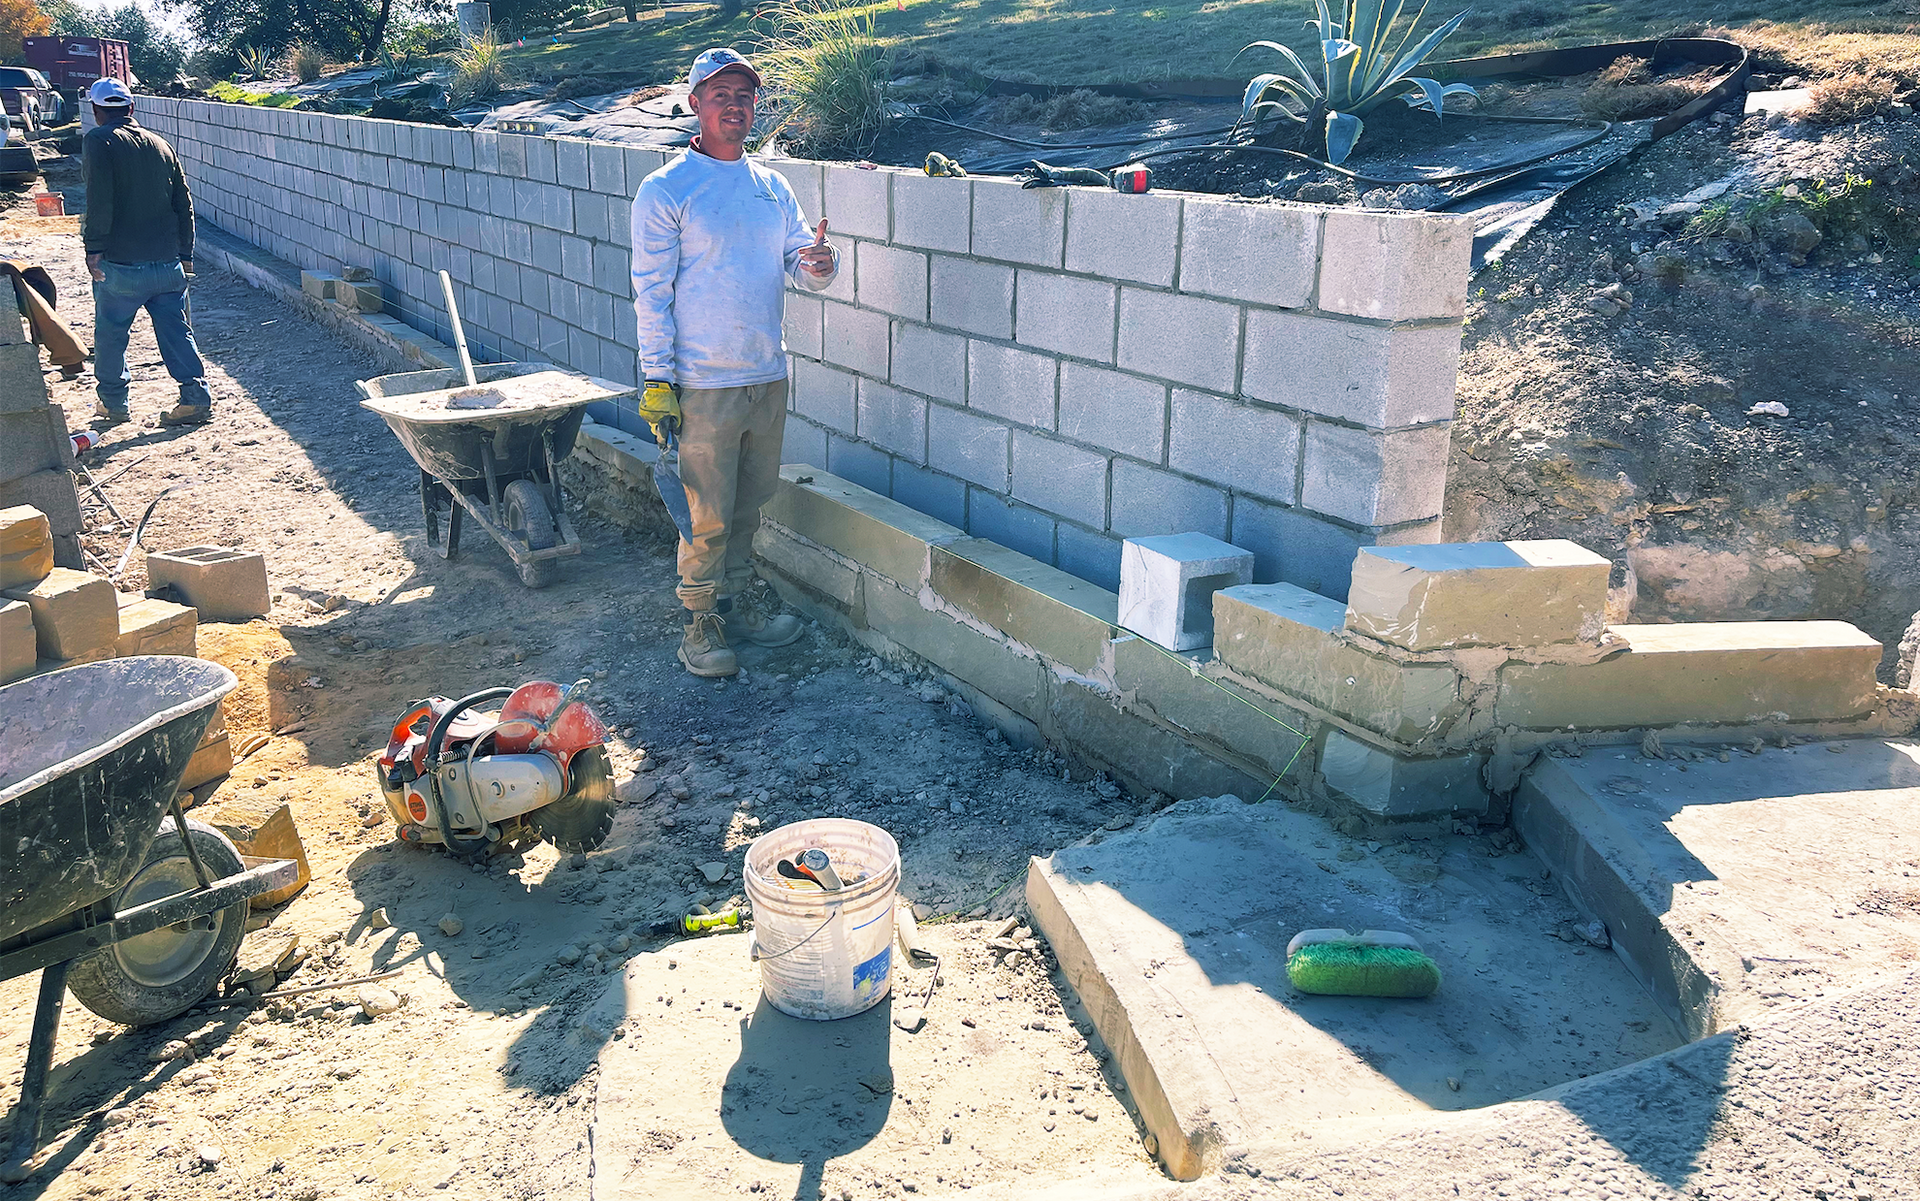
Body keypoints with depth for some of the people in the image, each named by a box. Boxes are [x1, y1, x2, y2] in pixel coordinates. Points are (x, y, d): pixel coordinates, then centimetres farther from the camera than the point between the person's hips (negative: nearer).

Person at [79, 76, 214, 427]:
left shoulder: (98, 141, -5)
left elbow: (99, 201, -17)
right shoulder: (160, 144, 11)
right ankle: (197, 397, -1)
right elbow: (184, 203, 11)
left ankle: (112, 402, 19)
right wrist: (185, 254, 17)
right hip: (168, 263, 4)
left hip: (120, 264, -4)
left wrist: (94, 248, -13)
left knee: (110, 333, 10)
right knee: (176, 331, 7)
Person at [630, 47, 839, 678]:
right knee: (707, 514, -1)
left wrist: (820, 261, -16)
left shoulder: (773, 188, 10)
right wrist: (656, 380, -12)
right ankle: (698, 617, 15)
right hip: (703, 384, -5)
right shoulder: (665, 190, -6)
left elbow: (801, 264, 10)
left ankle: (738, 597, 32)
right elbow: (651, 291, -8)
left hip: (768, 377, 5)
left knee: (750, 504, 16)